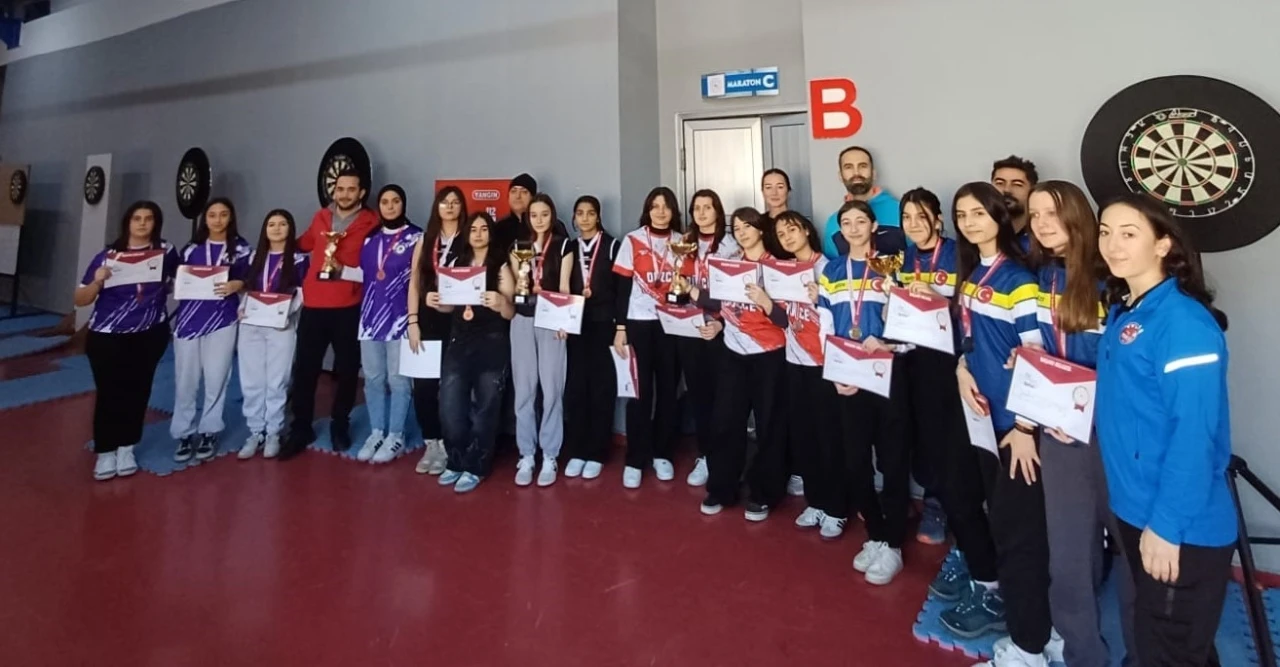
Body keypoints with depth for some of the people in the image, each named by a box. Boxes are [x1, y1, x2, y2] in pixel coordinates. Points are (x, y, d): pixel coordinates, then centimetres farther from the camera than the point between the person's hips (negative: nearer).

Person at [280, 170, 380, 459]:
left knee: (347, 370, 8)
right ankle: (301, 429, 17)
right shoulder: (320, 218, 11)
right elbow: (304, 244, 30)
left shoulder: (371, 223, -3)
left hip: (348, 308, -3)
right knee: (305, 370, 5)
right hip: (313, 305, 3)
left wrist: (346, 271, -16)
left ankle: (340, 426, 25)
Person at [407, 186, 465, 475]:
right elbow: (414, 283, 8)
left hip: (456, 320, -3)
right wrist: (412, 321, 0)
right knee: (422, 385, 3)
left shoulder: (469, 241, 3)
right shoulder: (425, 240, 12)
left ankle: (446, 445, 13)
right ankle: (431, 444, 17)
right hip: (427, 319, 3)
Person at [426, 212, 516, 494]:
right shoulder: (457, 263, 13)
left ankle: (475, 468, 16)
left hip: (492, 346, -4)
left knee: (483, 409, 3)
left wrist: (500, 303, -27)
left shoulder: (501, 266, 0)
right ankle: (457, 462, 20)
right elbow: (450, 306, 18)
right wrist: (435, 302, -3)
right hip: (458, 344, 4)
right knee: (449, 408, 0)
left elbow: (511, 313, -5)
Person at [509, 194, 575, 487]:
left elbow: (564, 287, -1)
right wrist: (520, 284, -10)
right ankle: (526, 456, 13)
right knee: (524, 390, 3)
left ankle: (549, 457, 8)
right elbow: (513, 288, 13)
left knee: (551, 389, -3)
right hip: (522, 321, 3)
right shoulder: (518, 245, 12)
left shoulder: (563, 245, 5)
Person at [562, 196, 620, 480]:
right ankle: (576, 451, 13)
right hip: (575, 325, 3)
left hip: (602, 325, -3)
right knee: (575, 387, 2)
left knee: (601, 387, 1)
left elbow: (620, 288, -2)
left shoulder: (612, 246, 2)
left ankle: (596, 454, 10)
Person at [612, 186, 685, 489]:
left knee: (668, 388, 6)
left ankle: (662, 454, 20)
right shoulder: (633, 240, 0)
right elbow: (623, 287, -1)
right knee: (640, 390, -1)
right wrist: (619, 328, -4)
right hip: (638, 322, -2)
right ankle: (635, 460, 9)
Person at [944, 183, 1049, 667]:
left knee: (1018, 525, 1)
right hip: (984, 411, 7)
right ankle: (1001, 595, 37)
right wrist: (962, 369, -4)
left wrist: (1025, 426, -18)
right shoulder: (969, 274, 8)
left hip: (1015, 417, -7)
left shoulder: (1018, 279, -14)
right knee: (997, 516, 19)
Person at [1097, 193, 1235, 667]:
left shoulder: (1183, 321, -19)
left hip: (1183, 528, -8)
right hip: (1135, 509, 8)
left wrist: (1167, 526, -21)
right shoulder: (1123, 312, 6)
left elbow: (1194, 432, -22)